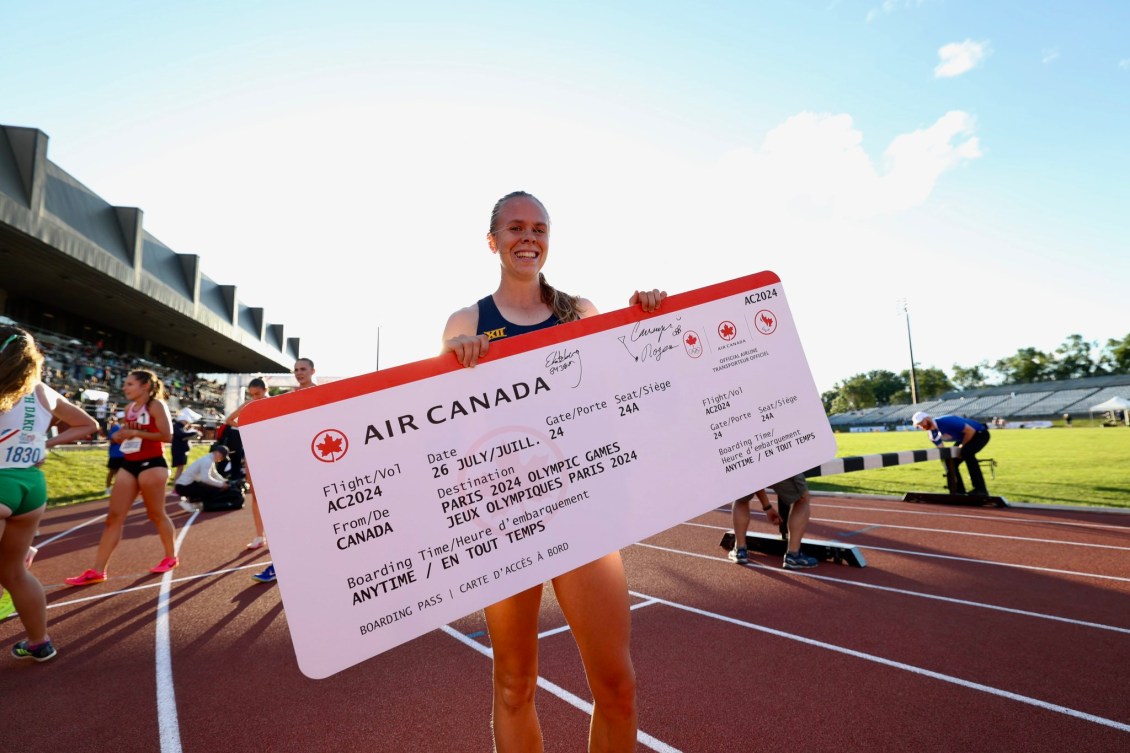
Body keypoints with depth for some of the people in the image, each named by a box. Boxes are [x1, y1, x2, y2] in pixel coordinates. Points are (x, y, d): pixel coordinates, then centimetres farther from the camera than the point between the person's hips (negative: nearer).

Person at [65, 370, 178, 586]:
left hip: (152, 465, -8)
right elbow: (128, 435, 22)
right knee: (114, 516, 4)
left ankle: (171, 557, 21)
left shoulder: (156, 405, -10)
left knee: (156, 514, 4)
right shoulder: (129, 408, 13)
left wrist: (134, 433, -19)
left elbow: (166, 435, -18)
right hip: (129, 465, 8)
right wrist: (120, 435, 0)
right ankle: (97, 571, 7)